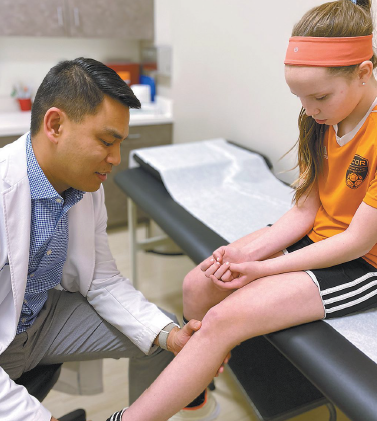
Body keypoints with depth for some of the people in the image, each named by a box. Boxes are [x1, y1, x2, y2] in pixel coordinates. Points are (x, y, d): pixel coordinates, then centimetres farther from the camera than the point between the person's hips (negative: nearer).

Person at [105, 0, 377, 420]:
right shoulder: (320, 120, 1)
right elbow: (304, 211, -1)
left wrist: (261, 269, -19)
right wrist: (246, 251, -16)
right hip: (314, 238, 7)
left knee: (224, 319, -23)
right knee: (197, 286, -7)